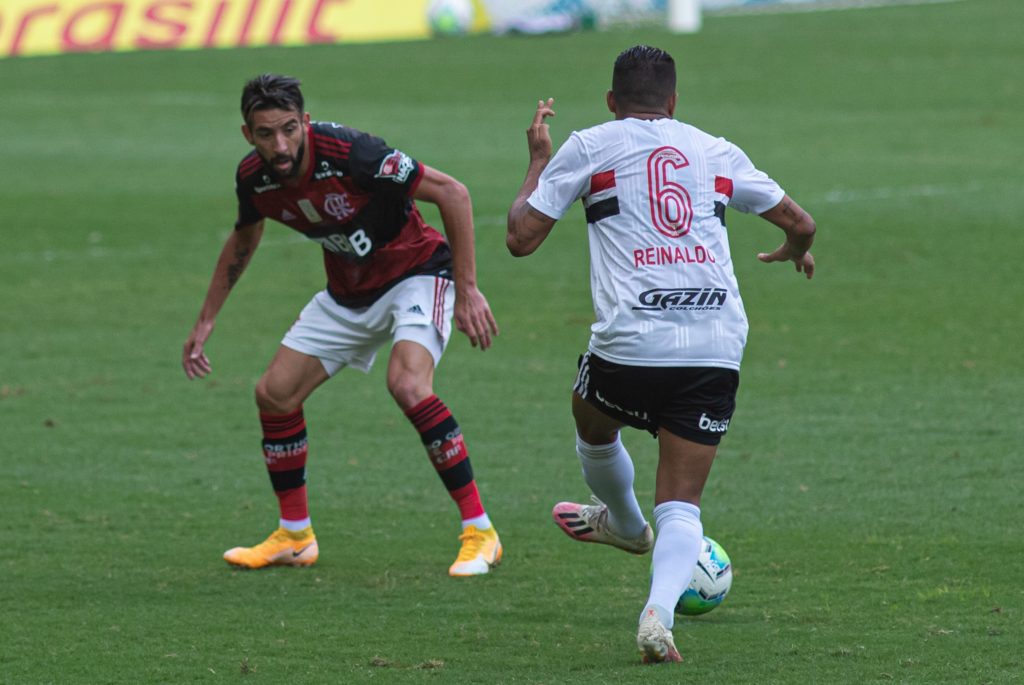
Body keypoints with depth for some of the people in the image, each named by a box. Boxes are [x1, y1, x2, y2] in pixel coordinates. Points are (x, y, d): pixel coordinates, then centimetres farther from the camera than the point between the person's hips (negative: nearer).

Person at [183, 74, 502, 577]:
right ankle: (295, 537, 21)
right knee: (274, 393, 3)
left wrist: (468, 290, -27)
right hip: (348, 293, 7)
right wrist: (206, 321, 16)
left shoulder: (349, 153, -31)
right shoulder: (254, 178, -11)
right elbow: (243, 242, 14)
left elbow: (452, 193, -26)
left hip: (415, 275, -7)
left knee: (407, 385, -31)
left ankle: (479, 533, -21)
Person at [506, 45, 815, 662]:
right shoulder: (717, 153, 17)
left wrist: (538, 160, 25)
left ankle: (626, 524, 59)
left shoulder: (588, 148, 9)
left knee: (593, 425, 35)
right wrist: (795, 251, 50)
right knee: (681, 510, 6)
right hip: (717, 350, 2)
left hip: (630, 343, -2)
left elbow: (522, 237, 9)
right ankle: (659, 615, -20)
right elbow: (801, 223, 25)